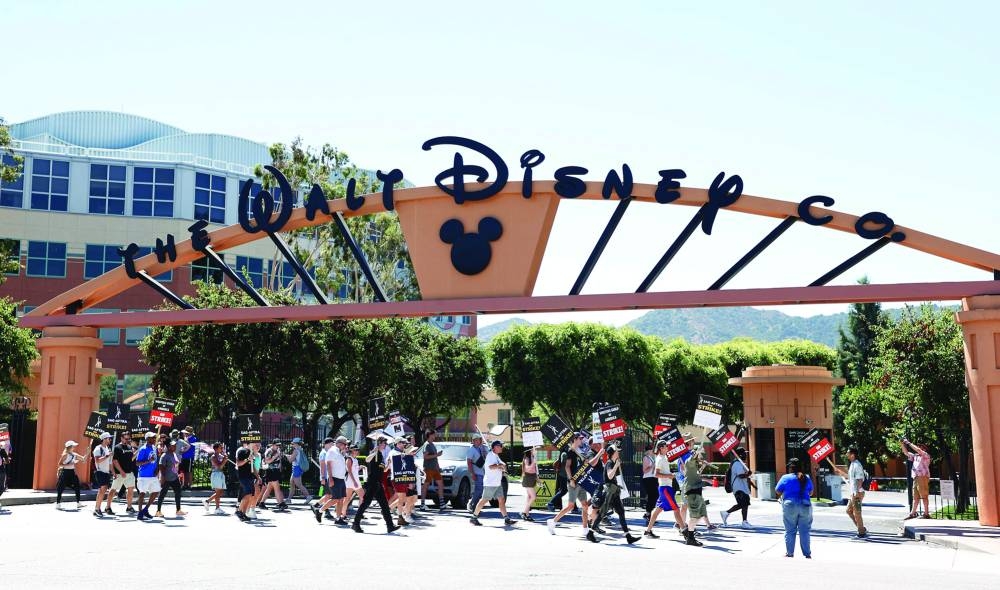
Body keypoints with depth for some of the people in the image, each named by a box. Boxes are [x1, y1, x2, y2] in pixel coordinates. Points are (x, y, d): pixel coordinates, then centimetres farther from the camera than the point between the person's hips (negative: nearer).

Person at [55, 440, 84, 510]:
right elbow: (59, 464, -13)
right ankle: (58, 504, 2)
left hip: (72, 472, 8)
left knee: (77, 487, 7)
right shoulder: (65, 455, -11)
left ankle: (78, 503, 14)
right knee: (61, 488, -4)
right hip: (65, 472, -8)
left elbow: (83, 459, 11)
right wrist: (68, 465, -23)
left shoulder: (74, 454, 9)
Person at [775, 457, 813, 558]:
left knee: (790, 531, 5)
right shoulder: (806, 478, 6)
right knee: (804, 531, 6)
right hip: (805, 506, 2)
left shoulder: (786, 478, -3)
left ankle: (790, 553, 8)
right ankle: (807, 554, 7)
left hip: (790, 506, -2)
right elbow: (811, 492, 18)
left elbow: (777, 491, 3)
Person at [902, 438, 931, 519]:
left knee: (924, 496, -7)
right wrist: (902, 444, 7)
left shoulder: (926, 456, 0)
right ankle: (912, 513, 14)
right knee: (916, 497, 11)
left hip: (923, 477, -8)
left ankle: (926, 514, -6)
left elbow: (918, 450, -16)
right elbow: (906, 453, 20)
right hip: (916, 478, 8)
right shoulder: (915, 456, 20)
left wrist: (909, 443, -12)